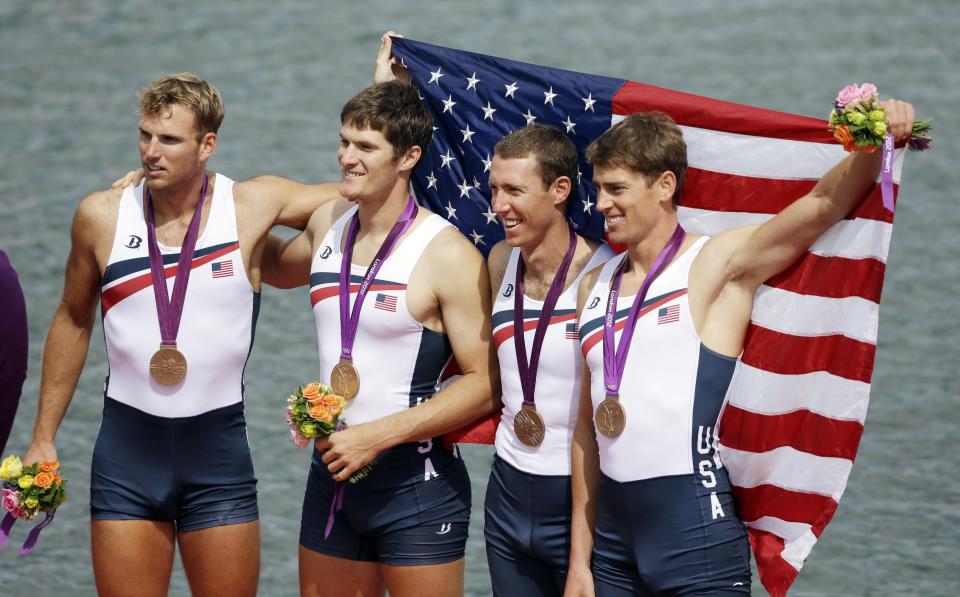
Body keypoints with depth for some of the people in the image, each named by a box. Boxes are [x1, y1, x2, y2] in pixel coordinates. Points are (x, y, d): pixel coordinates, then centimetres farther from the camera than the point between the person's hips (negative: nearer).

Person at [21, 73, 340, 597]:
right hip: (126, 451, 1)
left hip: (218, 454, -1)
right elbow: (73, 320, 14)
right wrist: (44, 436, 14)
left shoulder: (253, 207, -4)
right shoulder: (102, 216, 0)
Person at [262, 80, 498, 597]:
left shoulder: (448, 255, -14)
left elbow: (484, 385, -17)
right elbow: (276, 266, 32)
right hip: (332, 473, 7)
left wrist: (377, 435, -20)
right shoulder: (328, 225, 7)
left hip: (416, 482, -6)